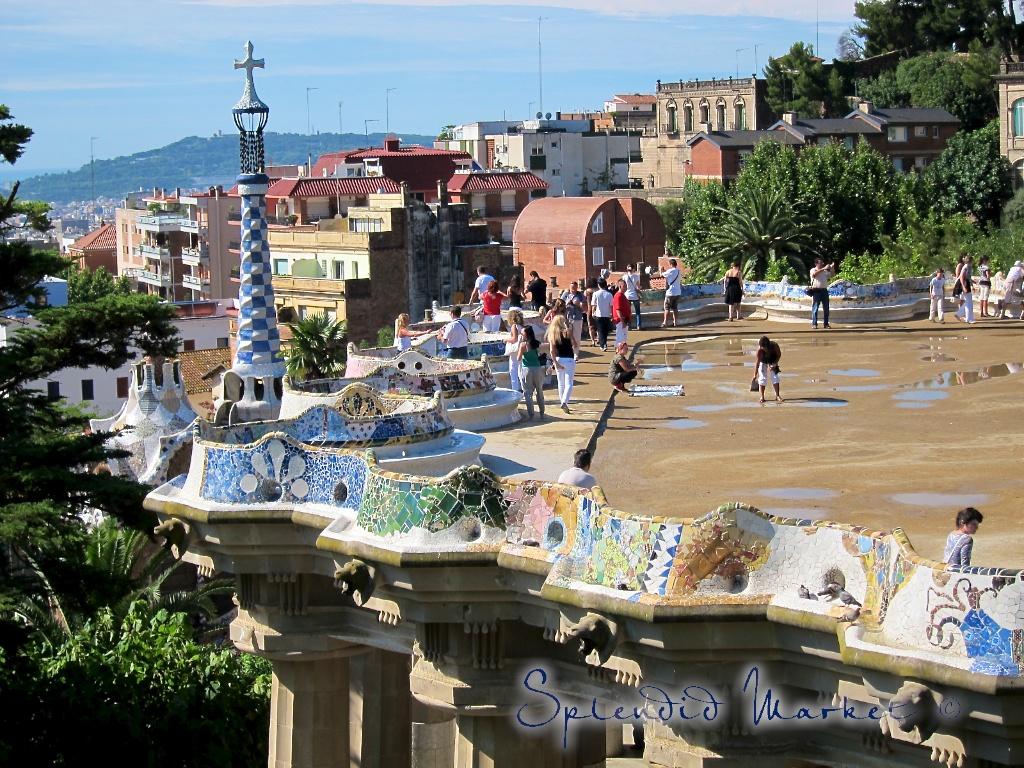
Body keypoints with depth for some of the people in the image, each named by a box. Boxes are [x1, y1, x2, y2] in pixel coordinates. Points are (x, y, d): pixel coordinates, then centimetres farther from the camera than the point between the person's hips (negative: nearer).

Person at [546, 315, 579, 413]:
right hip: (569, 360, -3)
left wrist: (555, 362, -4)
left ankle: (562, 402, 26)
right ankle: (564, 402, -22)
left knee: (561, 383, 18)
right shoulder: (567, 332, -6)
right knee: (569, 384, -4)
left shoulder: (552, 334, 2)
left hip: (558, 360, 3)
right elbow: (575, 346, -6)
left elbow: (552, 351, -5)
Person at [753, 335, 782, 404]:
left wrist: (774, 365, -21)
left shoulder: (774, 346, -32)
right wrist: (755, 374, -35)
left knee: (775, 378, -5)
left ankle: (777, 396, 2)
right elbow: (757, 362, -33)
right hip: (763, 362, -1)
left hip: (772, 362, 1)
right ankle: (762, 397, 1)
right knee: (762, 378, -8)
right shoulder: (760, 350, -35)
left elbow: (779, 355, -13)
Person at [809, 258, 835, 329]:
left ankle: (826, 324, 11)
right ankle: (814, 324, -5)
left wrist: (832, 268, -1)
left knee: (826, 308, 5)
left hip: (824, 290, 5)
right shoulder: (813, 270, 2)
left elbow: (832, 275, 14)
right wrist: (823, 268, -23)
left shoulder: (825, 271, 17)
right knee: (815, 308, -5)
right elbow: (814, 274, -20)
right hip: (816, 291, -5)